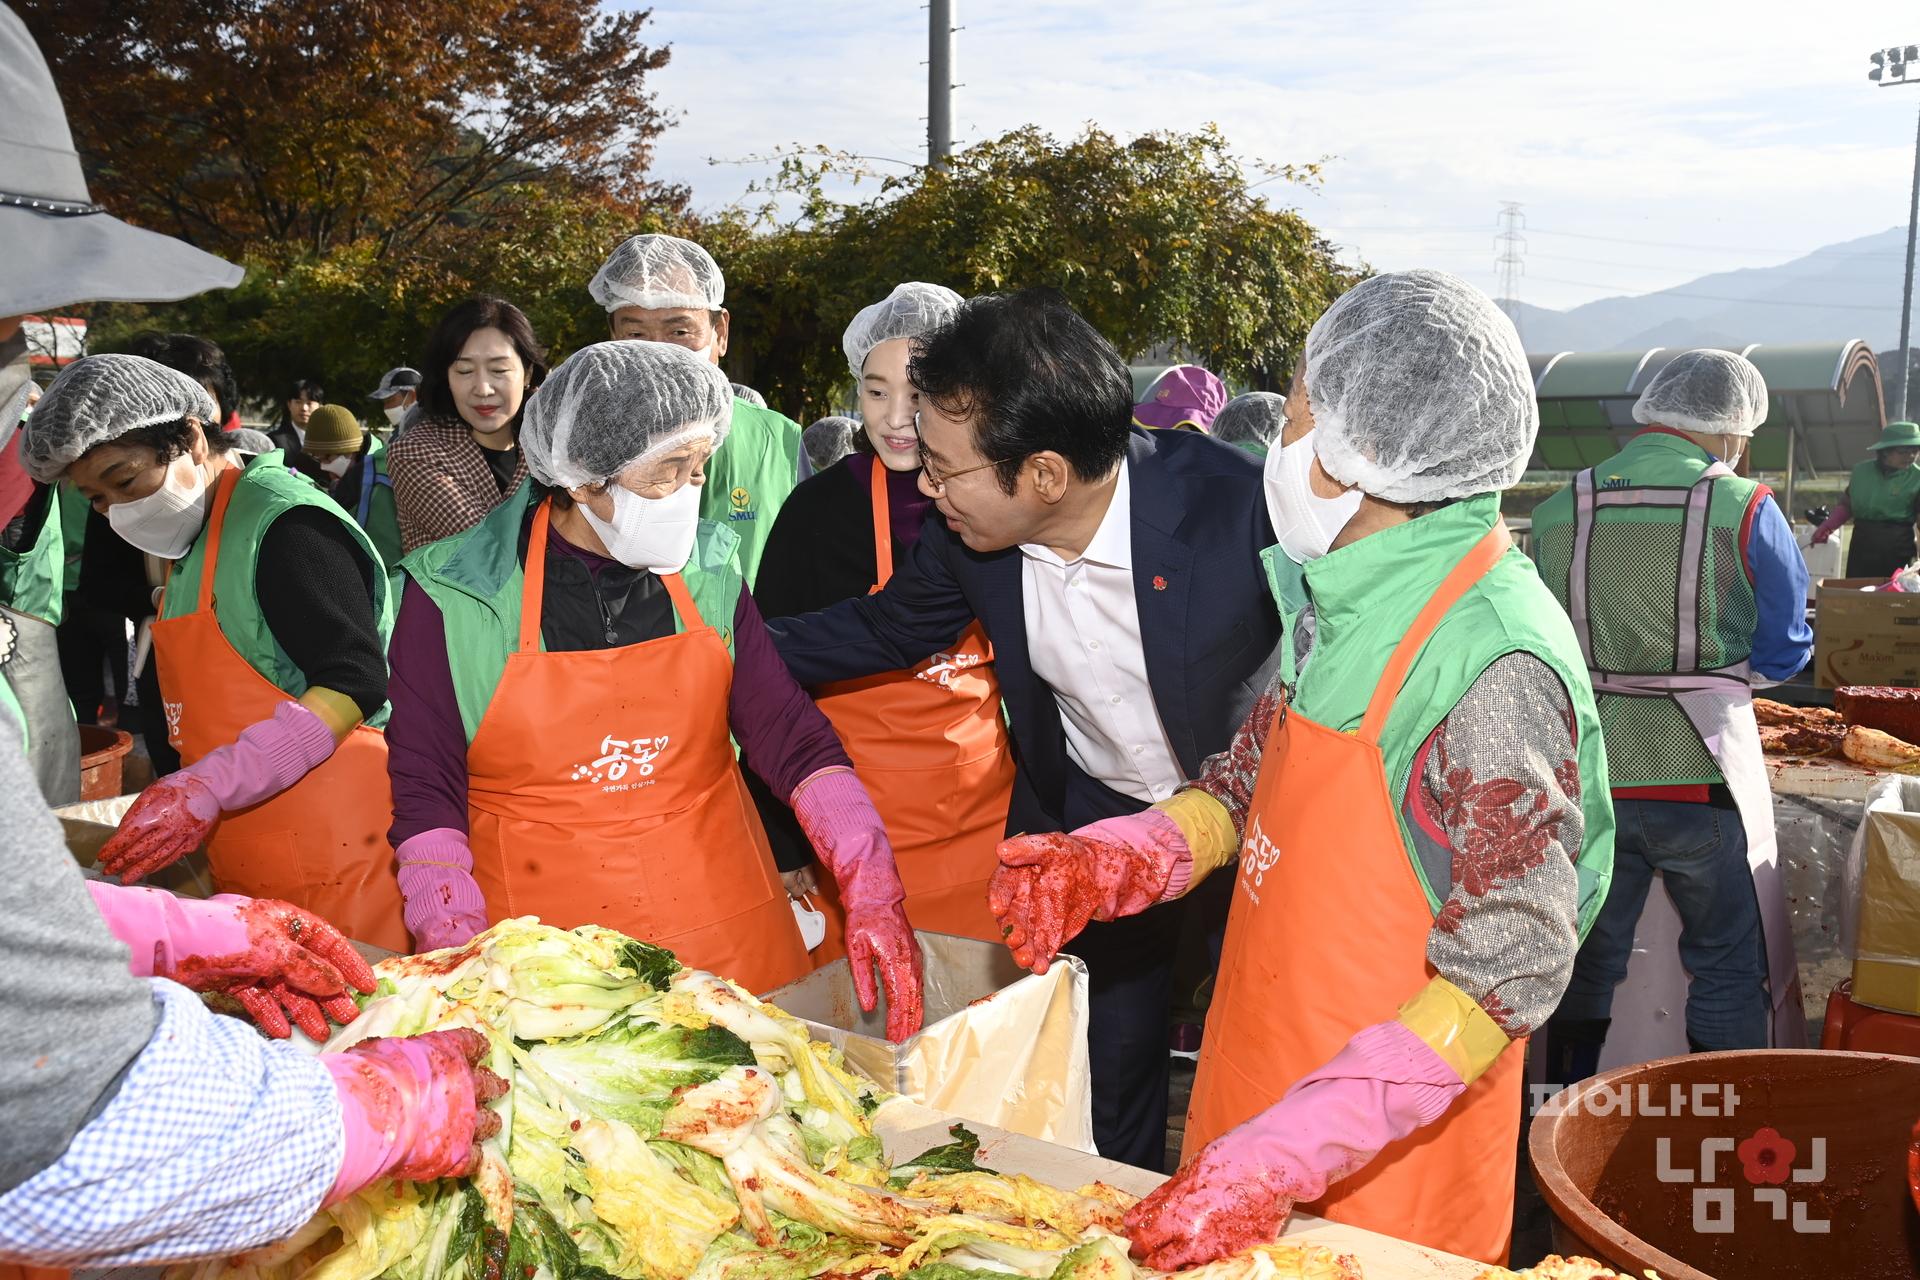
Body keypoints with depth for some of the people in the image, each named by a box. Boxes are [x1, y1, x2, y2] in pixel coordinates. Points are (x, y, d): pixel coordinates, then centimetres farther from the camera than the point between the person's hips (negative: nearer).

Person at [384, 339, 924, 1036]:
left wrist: (872, 892, -14)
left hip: (727, 939, 3)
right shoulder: (451, 597, -9)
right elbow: (427, 795, -4)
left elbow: (790, 735, -2)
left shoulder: (708, 572, -1)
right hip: (545, 965, -2)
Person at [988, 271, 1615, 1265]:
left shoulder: (1493, 661, -25)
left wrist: (1281, 1155, -29)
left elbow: (1510, 972, -24)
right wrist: (1112, 859, -8)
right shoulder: (1344, 601, 0)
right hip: (1259, 1070, 7)